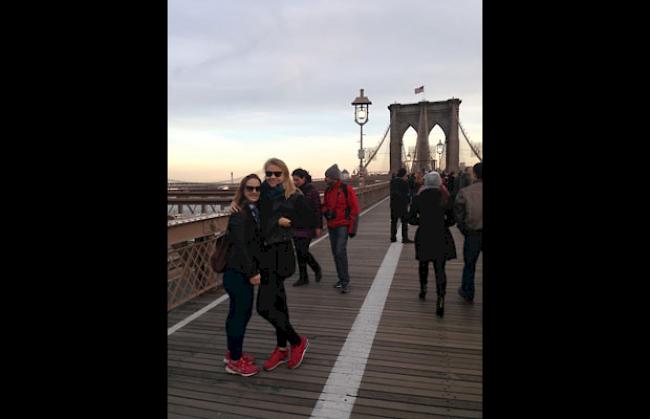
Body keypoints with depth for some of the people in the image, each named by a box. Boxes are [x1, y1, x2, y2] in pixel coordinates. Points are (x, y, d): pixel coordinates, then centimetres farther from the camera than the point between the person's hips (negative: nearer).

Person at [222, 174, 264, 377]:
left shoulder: (255, 211, 10)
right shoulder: (239, 214, -16)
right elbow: (240, 245, -20)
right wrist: (252, 273, -20)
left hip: (245, 271, 9)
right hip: (238, 272, -9)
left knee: (239, 311, 18)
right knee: (240, 312, 1)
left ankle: (233, 353, 34)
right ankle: (235, 361, 16)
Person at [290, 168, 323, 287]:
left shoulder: (312, 191, -9)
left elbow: (317, 210, -11)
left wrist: (318, 227, -13)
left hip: (308, 227, -6)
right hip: (296, 226, 6)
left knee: (303, 251, -9)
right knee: (299, 252, 7)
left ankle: (317, 269, 17)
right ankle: (303, 278, 17)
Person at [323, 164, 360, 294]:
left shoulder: (346, 189, -12)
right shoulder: (328, 190, 8)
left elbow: (354, 209, -11)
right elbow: (325, 205, 20)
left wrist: (352, 228, -12)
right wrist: (326, 211, -5)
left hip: (343, 225, -7)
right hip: (331, 225, 7)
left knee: (341, 251, -17)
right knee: (335, 253, 11)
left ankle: (345, 280, -7)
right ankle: (342, 279, 23)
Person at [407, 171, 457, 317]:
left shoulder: (419, 198, -6)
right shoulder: (445, 197, -5)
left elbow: (411, 219, -2)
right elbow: (451, 220, 0)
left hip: (423, 236, 1)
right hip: (441, 238, 0)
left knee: (423, 264, 22)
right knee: (440, 268, 2)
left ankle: (423, 290, 36)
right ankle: (440, 298, -13)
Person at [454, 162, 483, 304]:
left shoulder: (465, 192, -10)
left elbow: (458, 213, -9)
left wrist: (465, 231, 3)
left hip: (473, 234, -1)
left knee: (469, 265, 17)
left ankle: (468, 294, 31)